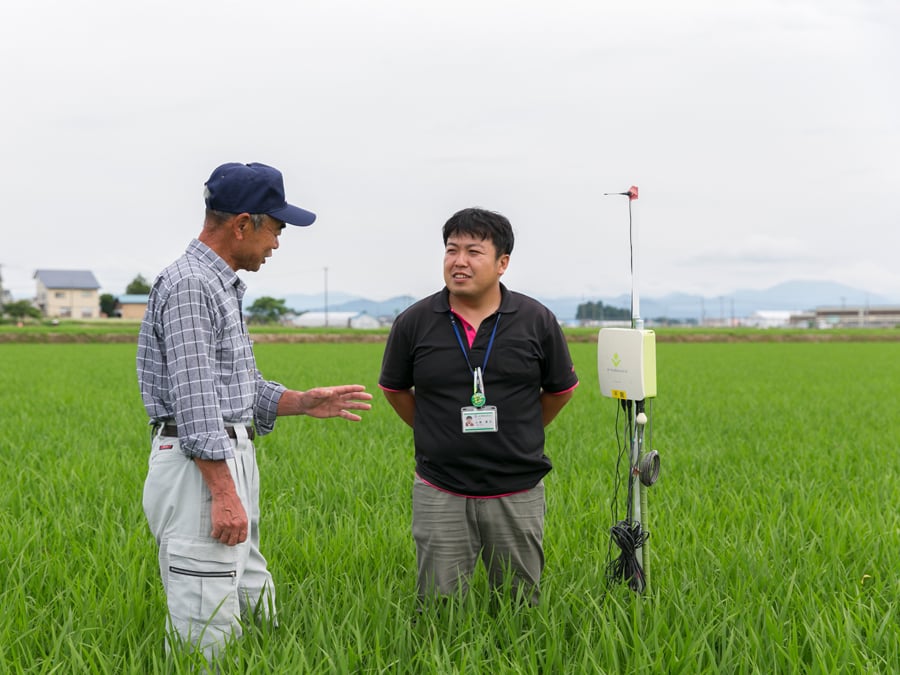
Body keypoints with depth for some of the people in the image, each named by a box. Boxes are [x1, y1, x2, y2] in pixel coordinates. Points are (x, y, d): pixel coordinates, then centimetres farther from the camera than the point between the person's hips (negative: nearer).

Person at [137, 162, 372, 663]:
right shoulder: (189, 285, -14)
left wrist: (305, 403, 11)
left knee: (253, 613, 14)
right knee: (205, 634, -7)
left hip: (232, 462, 11)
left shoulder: (225, 288, 18)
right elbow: (196, 401, -21)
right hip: (200, 469, -11)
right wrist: (224, 494, -23)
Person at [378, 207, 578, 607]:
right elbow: (395, 389, 14)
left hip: (517, 494, 0)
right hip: (440, 495, 0)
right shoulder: (414, 323, -3)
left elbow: (561, 390, 12)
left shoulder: (537, 321, -3)